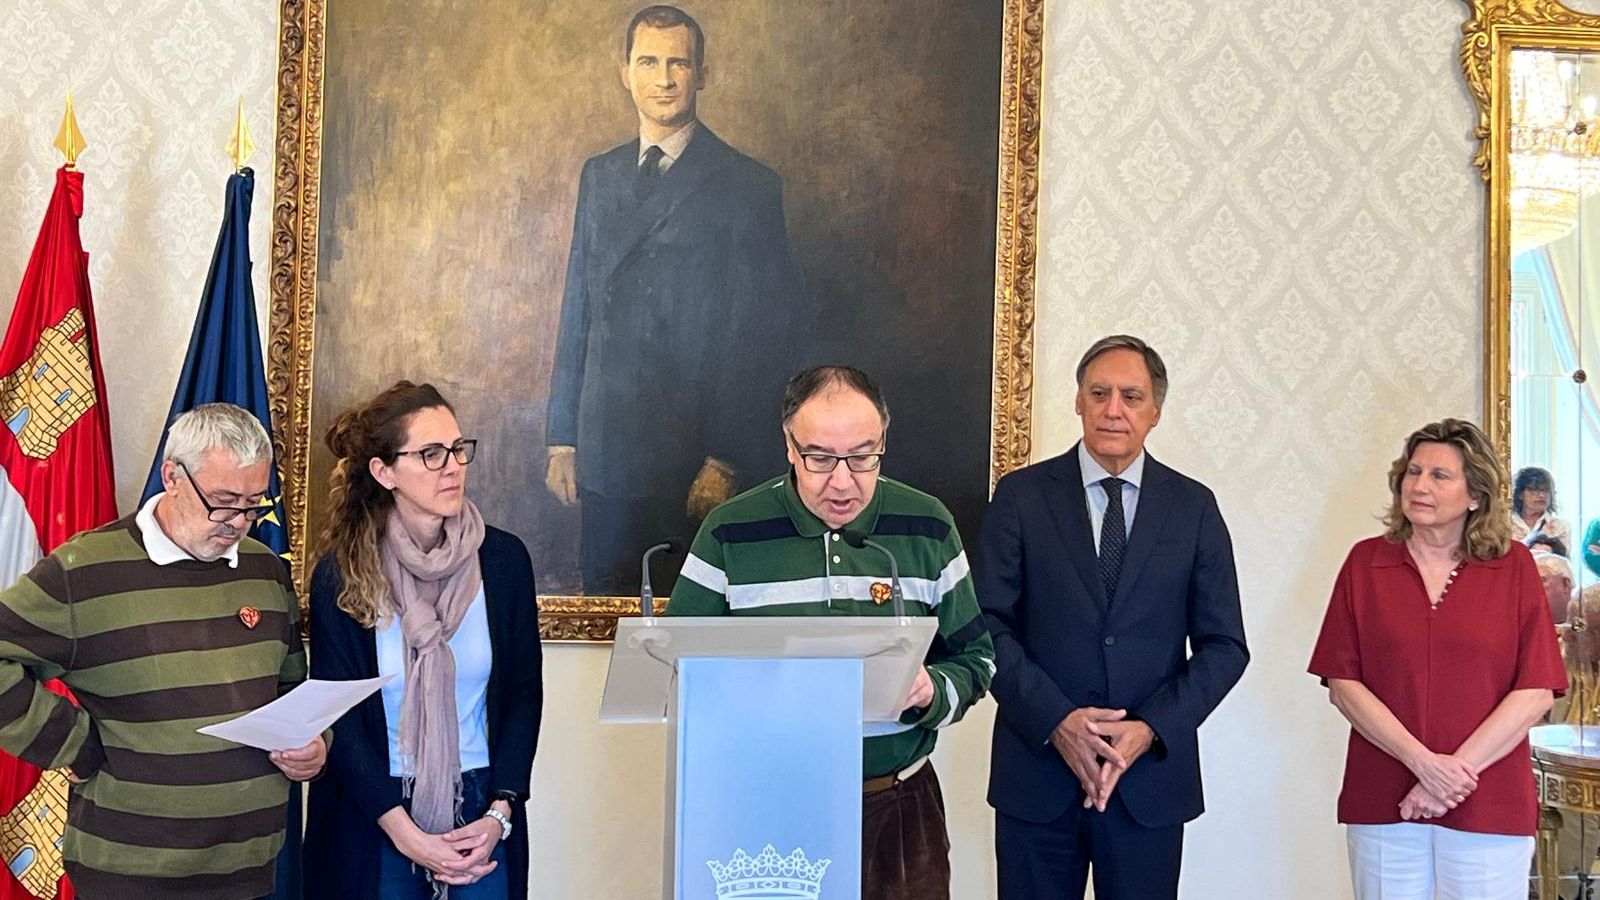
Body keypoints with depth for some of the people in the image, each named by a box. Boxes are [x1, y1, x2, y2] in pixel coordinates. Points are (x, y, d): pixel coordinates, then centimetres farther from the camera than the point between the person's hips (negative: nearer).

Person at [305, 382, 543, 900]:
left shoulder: (503, 560, -4)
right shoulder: (340, 575, -8)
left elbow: (524, 693, 0)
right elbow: (337, 720, -7)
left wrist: (500, 813, -8)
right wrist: (405, 832, -13)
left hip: (480, 805, 2)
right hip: (373, 821, -1)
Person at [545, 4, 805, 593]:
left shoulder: (748, 187, -3)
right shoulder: (600, 176, 13)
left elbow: (757, 339, -7)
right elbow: (577, 311, 14)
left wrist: (726, 460, -11)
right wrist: (562, 438, 10)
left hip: (695, 457, -4)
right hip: (606, 454, 5)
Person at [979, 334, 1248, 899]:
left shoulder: (1193, 507, 5)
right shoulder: (1021, 495, 1)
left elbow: (1224, 644, 4)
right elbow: (990, 625, -3)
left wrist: (1152, 728, -9)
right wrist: (1056, 720, -15)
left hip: (1152, 774, 1)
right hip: (1037, 769, -1)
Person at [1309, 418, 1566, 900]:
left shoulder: (1513, 567, 2)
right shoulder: (1365, 562, 3)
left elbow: (1536, 691, -4)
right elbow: (1343, 684, -2)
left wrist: (1456, 770, -11)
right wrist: (1423, 762, -12)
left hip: (1490, 806, 0)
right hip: (1382, 804, 1)